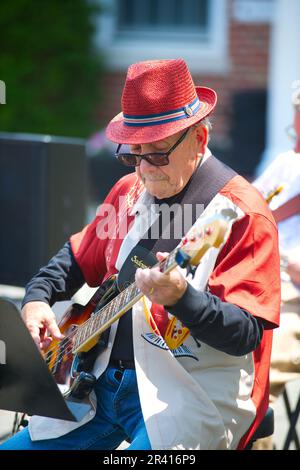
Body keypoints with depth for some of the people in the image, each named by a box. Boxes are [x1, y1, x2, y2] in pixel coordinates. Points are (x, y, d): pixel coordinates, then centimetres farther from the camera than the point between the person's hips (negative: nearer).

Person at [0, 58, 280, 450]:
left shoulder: (241, 212, -12)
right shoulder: (130, 191, 11)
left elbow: (246, 334, -19)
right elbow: (79, 257, 28)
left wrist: (181, 298, -36)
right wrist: (37, 297, 8)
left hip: (192, 395, -7)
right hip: (106, 381, 8)